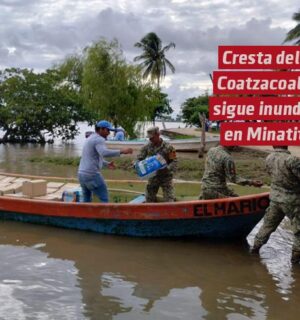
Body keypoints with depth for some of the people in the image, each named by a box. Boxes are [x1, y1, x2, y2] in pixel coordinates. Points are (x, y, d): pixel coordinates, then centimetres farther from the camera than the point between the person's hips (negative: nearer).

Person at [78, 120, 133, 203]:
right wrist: (122, 151, -31)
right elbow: (104, 153, -32)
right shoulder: (99, 139, -12)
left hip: (82, 174, 9)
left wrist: (107, 164, 20)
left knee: (87, 200, 19)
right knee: (104, 199, 0)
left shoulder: (90, 139, 20)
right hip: (92, 175, -9)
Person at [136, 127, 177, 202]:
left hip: (166, 177, -4)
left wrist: (167, 169, -30)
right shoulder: (147, 147, -2)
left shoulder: (168, 147, -13)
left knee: (169, 201, -8)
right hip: (153, 177, 4)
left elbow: (174, 162, -12)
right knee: (149, 199, 10)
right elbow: (139, 158, 2)